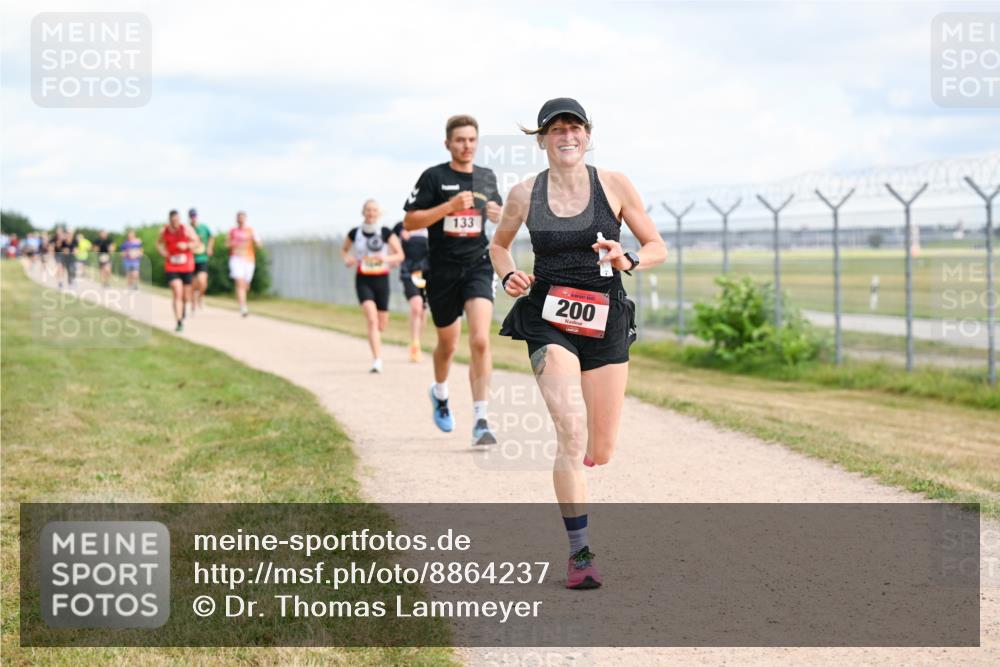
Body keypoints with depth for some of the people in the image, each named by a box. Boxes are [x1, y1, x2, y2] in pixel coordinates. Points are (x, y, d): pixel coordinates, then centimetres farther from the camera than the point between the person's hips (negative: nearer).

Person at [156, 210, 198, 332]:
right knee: (177, 294, -16)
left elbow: (196, 241, -1)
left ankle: (184, 306, 50)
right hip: (171, 268, -1)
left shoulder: (186, 229, -9)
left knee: (186, 296, 12)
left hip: (187, 267, 1)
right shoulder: (164, 231, -4)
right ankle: (179, 323, -15)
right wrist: (163, 252, -4)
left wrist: (187, 245, -21)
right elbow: (158, 243, 15)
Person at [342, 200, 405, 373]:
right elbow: (344, 250, 17)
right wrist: (347, 259, -5)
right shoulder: (355, 233, 1)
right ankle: (377, 360, -22)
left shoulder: (386, 233, -3)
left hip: (381, 280, 1)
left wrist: (386, 258, -22)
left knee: (381, 324, 10)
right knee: (372, 320, -19)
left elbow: (400, 255, -3)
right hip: (363, 281, -1)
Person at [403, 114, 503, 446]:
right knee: (448, 344, 14)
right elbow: (409, 222, -9)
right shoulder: (433, 177, -4)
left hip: (478, 266, 1)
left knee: (480, 341, -17)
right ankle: (440, 394, 47)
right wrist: (450, 206, -19)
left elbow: (497, 211, 27)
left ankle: (480, 421, -17)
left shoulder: (487, 177, 9)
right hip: (442, 272, -1)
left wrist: (498, 214, 2)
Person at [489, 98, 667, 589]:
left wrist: (628, 261, -15)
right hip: (548, 321, -2)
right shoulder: (524, 195, 2)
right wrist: (508, 277, -1)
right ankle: (579, 553, -15)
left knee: (600, 451, 5)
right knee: (572, 430, -21)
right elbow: (498, 244, 20)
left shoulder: (614, 186, 1)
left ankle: (567, 474, 44)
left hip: (605, 324, 2)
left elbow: (657, 247, 6)